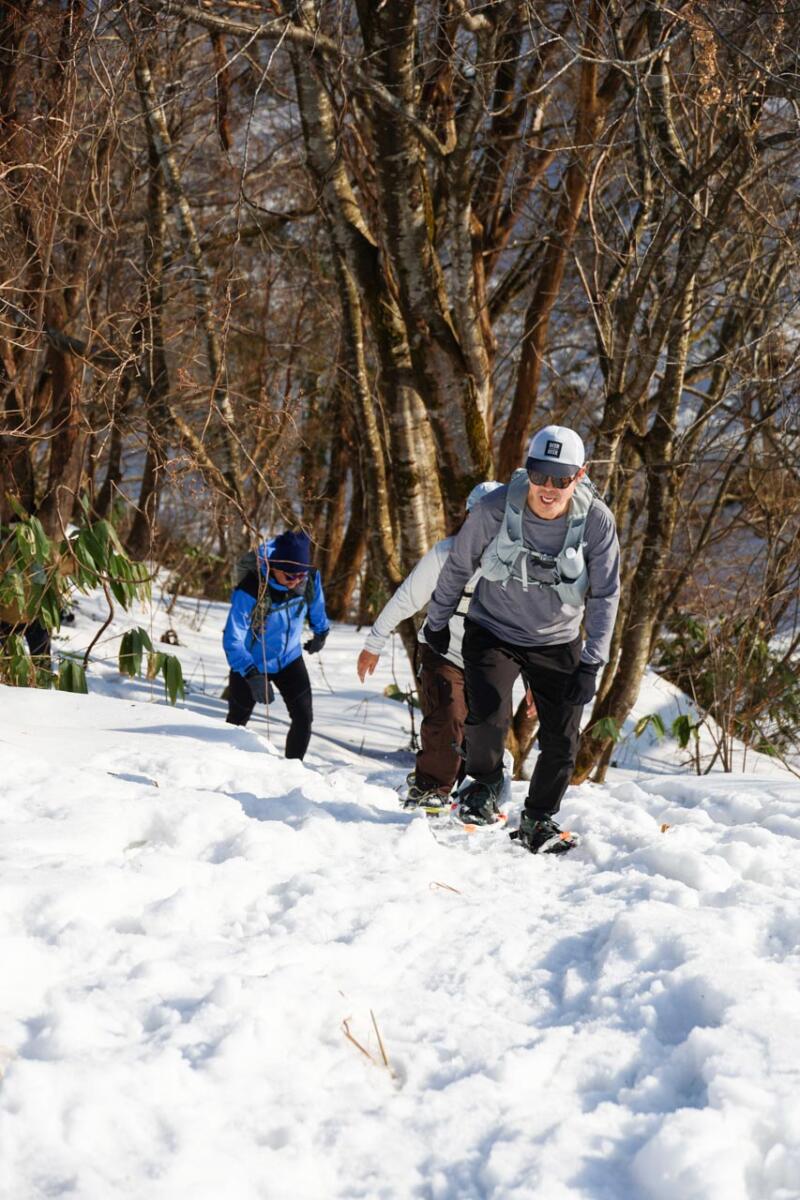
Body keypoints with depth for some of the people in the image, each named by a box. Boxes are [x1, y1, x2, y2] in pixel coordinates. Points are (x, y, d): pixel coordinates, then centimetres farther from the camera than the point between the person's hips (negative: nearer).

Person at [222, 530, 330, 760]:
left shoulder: (310, 579, -20)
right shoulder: (249, 591, -35)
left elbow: (316, 605, 6)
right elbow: (232, 640, -31)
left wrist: (321, 632, 22)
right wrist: (252, 675, -41)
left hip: (289, 659, 4)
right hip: (251, 664, -4)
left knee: (304, 718, -6)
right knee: (237, 722, 10)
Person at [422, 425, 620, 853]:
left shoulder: (597, 521, -18)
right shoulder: (496, 508, -20)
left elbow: (605, 594, -8)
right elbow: (458, 565, -3)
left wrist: (592, 662, -14)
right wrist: (437, 620, 8)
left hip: (557, 641, 2)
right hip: (493, 630, -2)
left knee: (561, 741, 0)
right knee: (486, 716, -21)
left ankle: (538, 821, 25)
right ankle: (484, 785, 11)